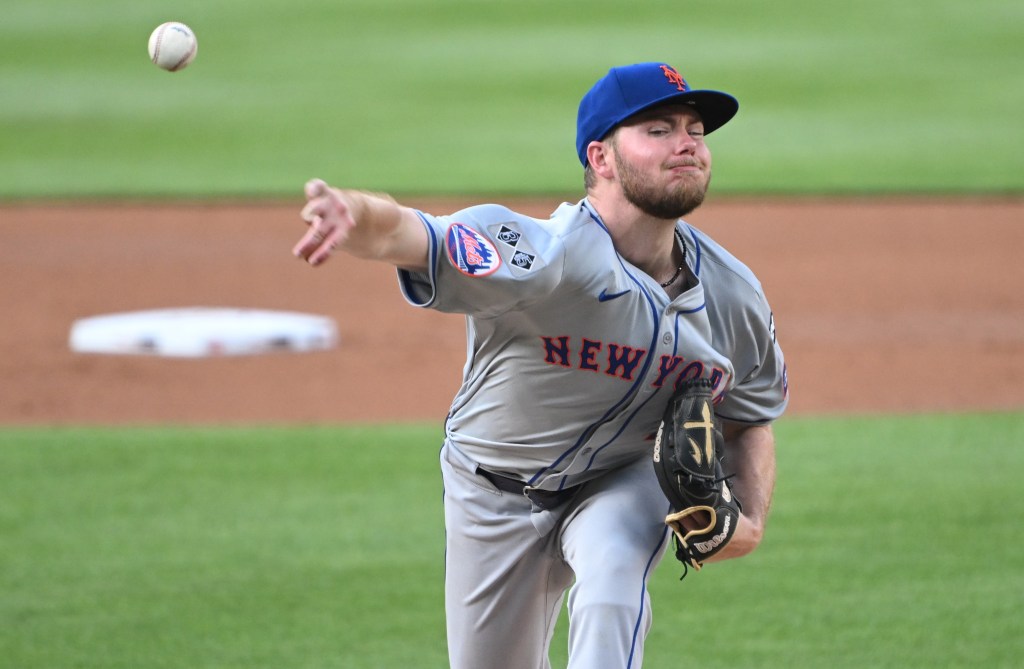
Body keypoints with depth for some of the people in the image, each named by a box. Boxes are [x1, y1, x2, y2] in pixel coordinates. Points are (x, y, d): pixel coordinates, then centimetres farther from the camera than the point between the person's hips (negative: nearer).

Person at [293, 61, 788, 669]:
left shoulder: (733, 295, -17)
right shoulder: (546, 254, -34)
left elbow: (751, 421, 2)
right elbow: (407, 235, -52)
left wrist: (750, 521, -18)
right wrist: (357, 215, -77)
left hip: (626, 482, 2)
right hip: (497, 496, -2)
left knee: (611, 567, -32)